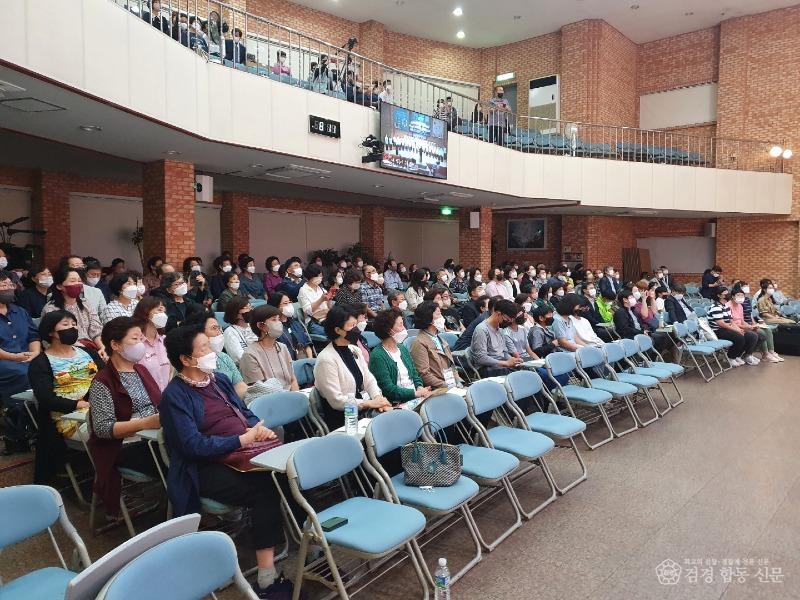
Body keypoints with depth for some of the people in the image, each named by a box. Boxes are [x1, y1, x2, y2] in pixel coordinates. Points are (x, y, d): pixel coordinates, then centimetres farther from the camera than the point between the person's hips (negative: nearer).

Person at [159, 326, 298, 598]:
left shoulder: (219, 379, 17)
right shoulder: (175, 395, -6)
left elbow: (245, 412, 21)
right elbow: (194, 445, -15)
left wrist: (259, 428, -2)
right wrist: (242, 439, -15)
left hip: (250, 451, 6)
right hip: (211, 467, -6)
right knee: (266, 492, -30)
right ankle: (267, 577, -22)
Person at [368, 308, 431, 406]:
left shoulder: (402, 348, 16)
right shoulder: (377, 356, -9)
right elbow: (388, 389, -14)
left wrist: (420, 388, -3)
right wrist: (416, 393, -17)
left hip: (415, 398, 8)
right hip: (397, 404, -8)